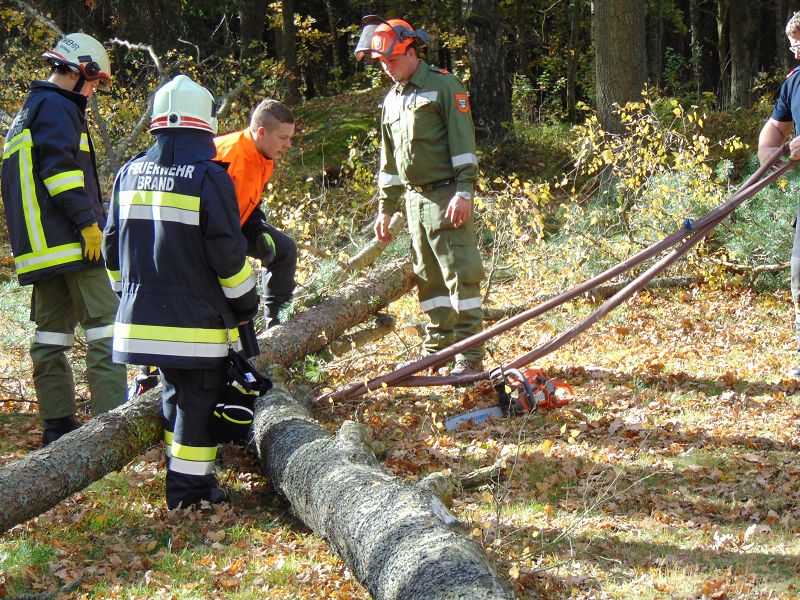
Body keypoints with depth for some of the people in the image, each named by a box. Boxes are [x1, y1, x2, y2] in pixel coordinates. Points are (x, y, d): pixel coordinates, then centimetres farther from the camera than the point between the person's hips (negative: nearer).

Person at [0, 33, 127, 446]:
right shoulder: (57, 107, -7)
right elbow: (61, 167, -19)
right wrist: (88, 221, -21)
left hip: (39, 248, 10)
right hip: (73, 240, -10)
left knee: (52, 331, 9)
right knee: (105, 323, -11)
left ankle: (57, 424, 11)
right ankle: (113, 421, -16)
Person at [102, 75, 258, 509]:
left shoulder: (129, 174, 8)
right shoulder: (209, 178, -12)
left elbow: (112, 245, 15)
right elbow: (227, 252, -12)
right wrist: (245, 302, 2)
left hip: (142, 312, 6)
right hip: (196, 321, -6)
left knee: (175, 391, 19)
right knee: (199, 396, 3)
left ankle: (182, 476, 25)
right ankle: (189, 486, 4)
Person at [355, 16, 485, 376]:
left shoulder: (443, 86, -5)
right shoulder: (392, 100, 17)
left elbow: (462, 143, -11)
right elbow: (389, 160, 23)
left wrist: (464, 191, -19)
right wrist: (385, 208, 21)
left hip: (447, 197, -8)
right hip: (414, 199, 8)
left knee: (460, 272, -9)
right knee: (428, 278, 10)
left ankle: (471, 356, -8)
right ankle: (437, 350, 16)